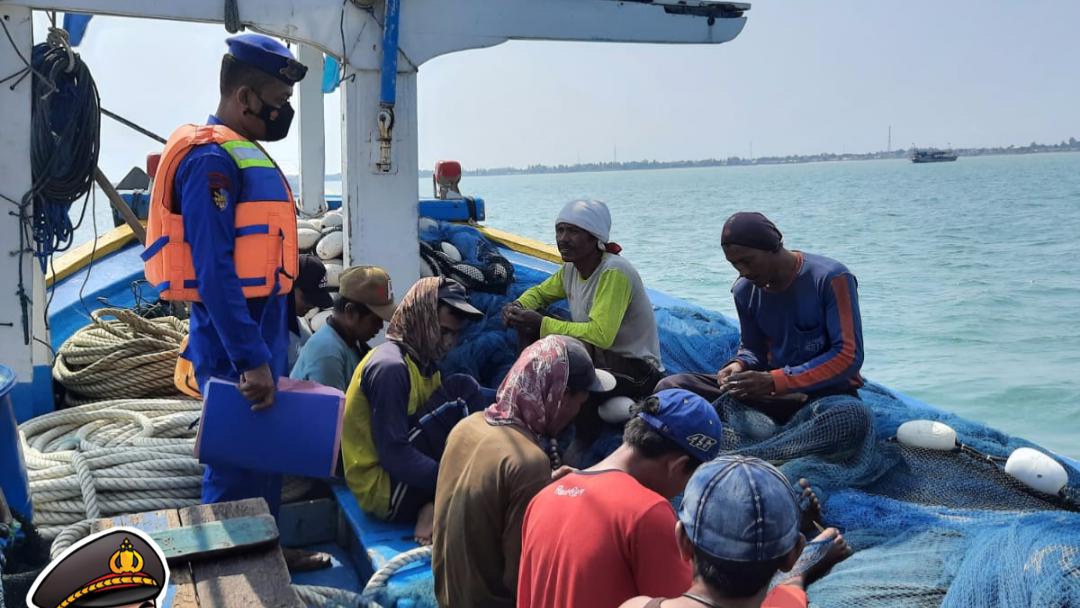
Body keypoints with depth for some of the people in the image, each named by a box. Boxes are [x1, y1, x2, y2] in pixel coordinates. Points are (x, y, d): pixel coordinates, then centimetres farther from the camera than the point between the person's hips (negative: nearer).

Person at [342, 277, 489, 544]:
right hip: (386, 492, -9)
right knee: (463, 391, -16)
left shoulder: (422, 361, 10)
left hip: (399, 475, 9)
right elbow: (395, 456, -24)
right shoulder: (389, 367, -18)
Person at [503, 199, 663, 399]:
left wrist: (541, 323, -27)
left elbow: (601, 335, -31)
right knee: (528, 329, -4)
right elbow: (539, 292, 20)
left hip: (635, 369, -8)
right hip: (599, 357, 8)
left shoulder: (613, 272, -23)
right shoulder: (571, 269, 2)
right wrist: (518, 306, -5)